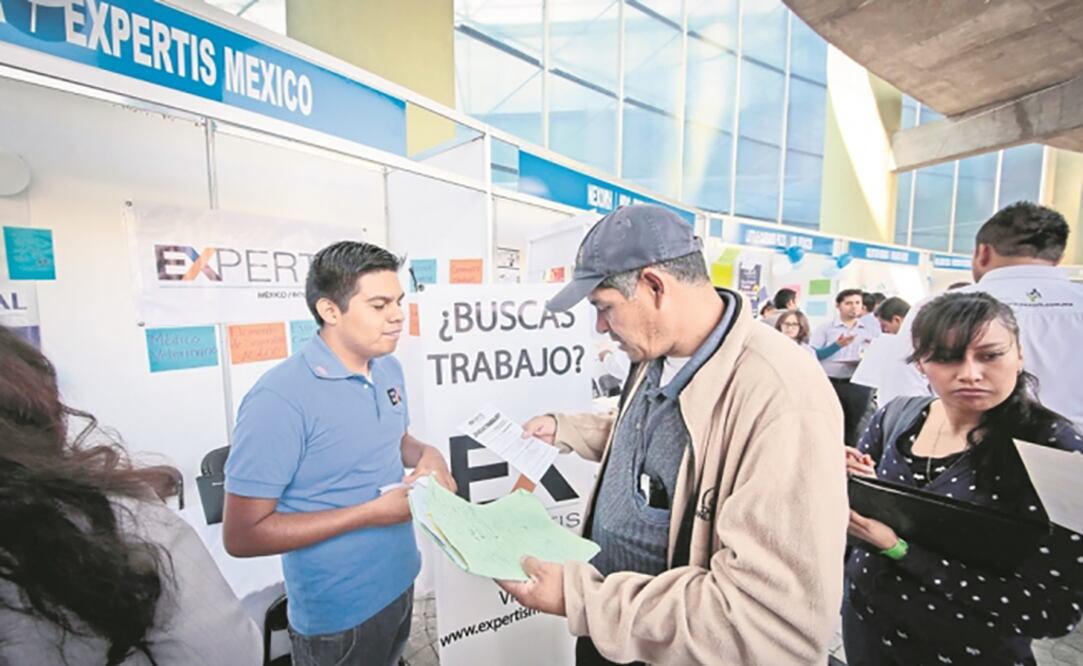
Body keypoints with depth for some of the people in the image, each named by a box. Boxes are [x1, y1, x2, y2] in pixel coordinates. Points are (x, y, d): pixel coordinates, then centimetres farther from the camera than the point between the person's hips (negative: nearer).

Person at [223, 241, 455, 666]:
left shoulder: (390, 368, -4)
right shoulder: (280, 398, -27)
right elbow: (241, 536, -22)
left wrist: (425, 454, -12)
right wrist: (370, 513, -26)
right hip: (338, 613, -6)